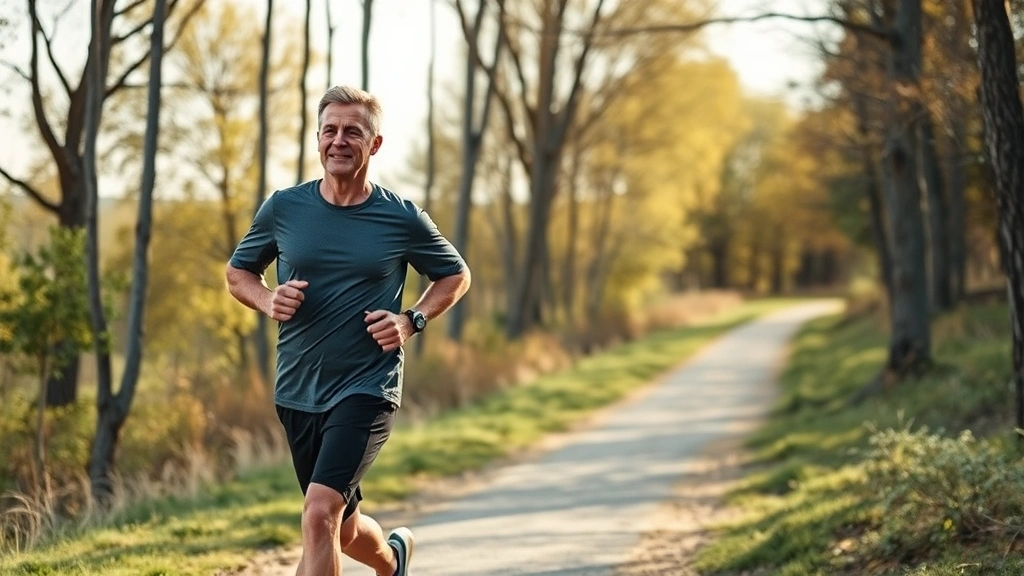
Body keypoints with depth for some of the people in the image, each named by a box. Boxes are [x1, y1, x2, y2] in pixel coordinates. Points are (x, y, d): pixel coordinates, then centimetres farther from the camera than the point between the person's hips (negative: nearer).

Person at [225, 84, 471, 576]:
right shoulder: (283, 209, 0)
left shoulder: (402, 219, -5)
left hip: (367, 390, -4)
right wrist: (268, 300, -9)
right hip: (296, 393, 4)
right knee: (342, 527, 18)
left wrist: (411, 321, -7)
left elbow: (456, 276, 11)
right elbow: (237, 273, 14)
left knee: (320, 512, -22)